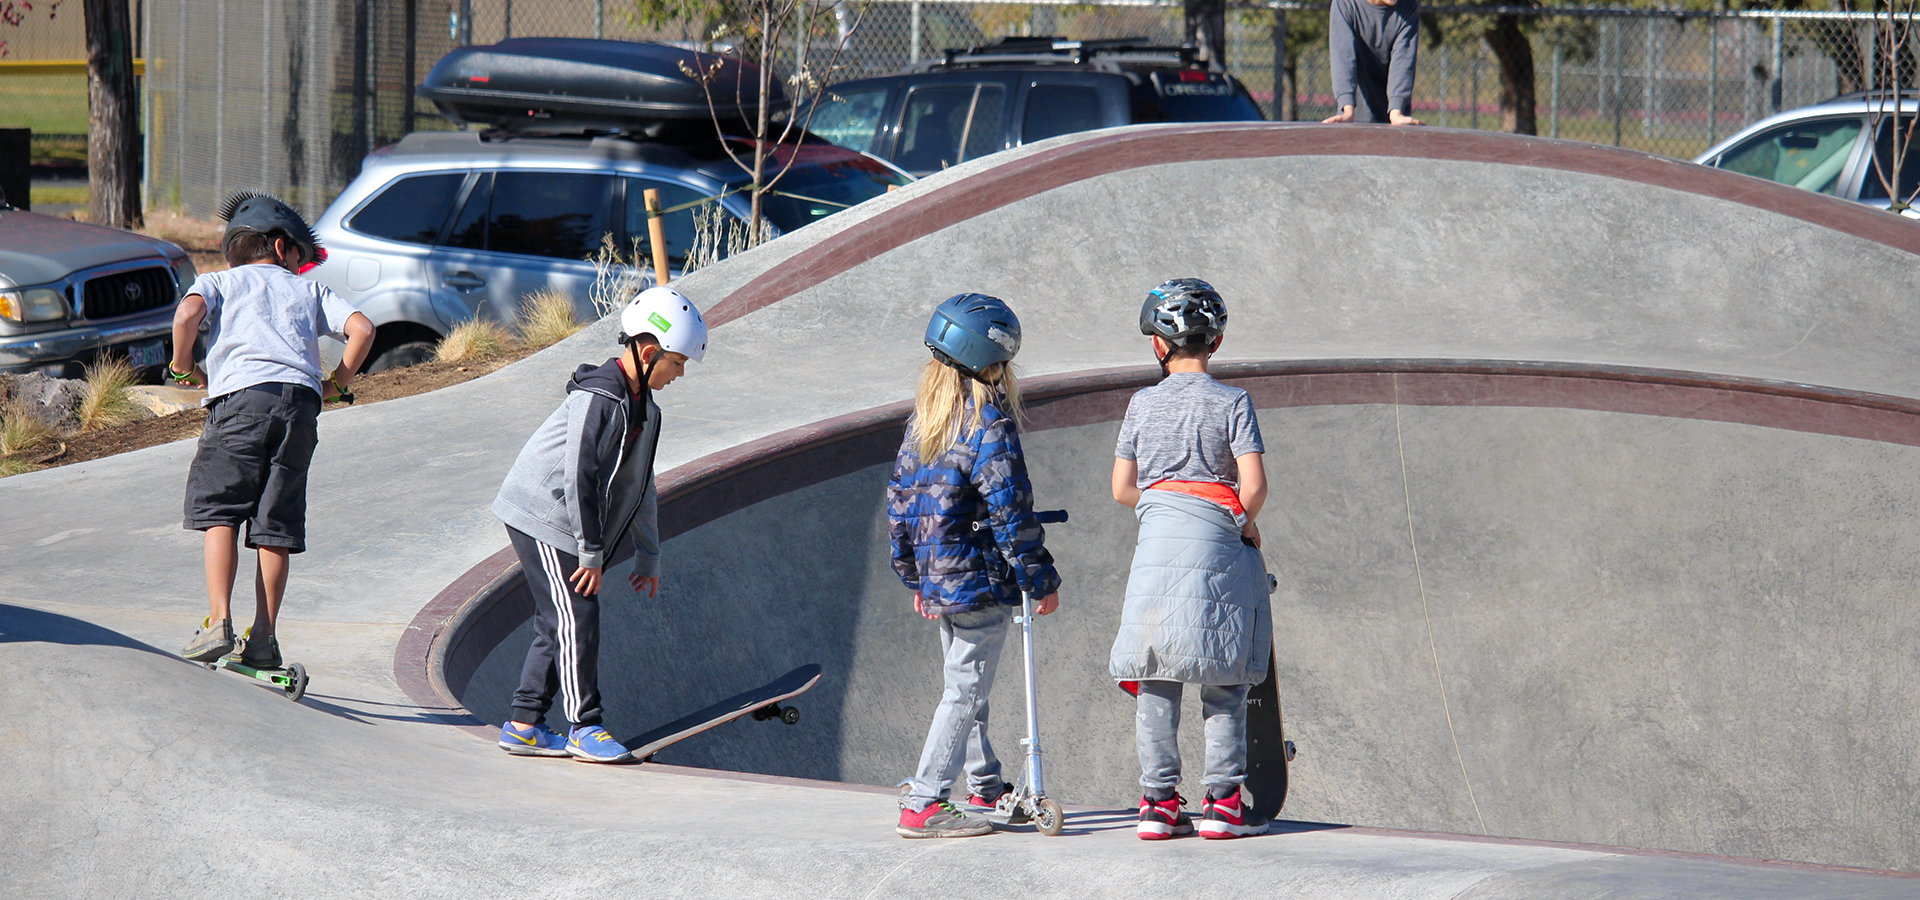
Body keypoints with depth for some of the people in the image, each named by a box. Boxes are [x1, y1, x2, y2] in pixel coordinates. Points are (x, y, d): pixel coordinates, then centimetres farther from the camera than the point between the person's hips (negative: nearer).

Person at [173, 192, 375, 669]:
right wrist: (338, 383, 23)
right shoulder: (308, 290, 26)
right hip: (300, 399, 2)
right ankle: (264, 637, 1)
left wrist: (183, 367, 12)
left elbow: (188, 313, -2)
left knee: (218, 510, 4)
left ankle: (219, 623, -10)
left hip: (240, 394, -2)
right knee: (276, 523, 5)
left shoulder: (218, 281, 21)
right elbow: (361, 328, 11)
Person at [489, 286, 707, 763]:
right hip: (541, 516, -9)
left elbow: (640, 485, 18)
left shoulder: (642, 407, 10)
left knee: (559, 623, 9)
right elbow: (578, 478, -23)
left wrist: (649, 557, 18)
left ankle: (524, 726, 13)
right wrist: (592, 553, -21)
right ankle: (584, 727, -6)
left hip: (563, 523, 9)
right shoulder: (597, 399, -21)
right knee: (576, 618, -10)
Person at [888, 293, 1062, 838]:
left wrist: (915, 577, 22)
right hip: (981, 581, -8)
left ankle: (986, 791, 31)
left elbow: (900, 498, 14)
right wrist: (1042, 581, -10)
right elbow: (1010, 512, -18)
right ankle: (922, 805, -7)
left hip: (937, 576, 8)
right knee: (966, 691, -4)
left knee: (964, 685, 19)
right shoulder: (988, 424, -16)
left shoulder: (922, 418, 8)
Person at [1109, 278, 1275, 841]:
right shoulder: (1231, 403, -3)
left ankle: (1158, 800, 4)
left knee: (1156, 682, 5)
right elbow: (1253, 484, -12)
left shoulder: (1142, 404, 6)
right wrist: (1245, 521, 7)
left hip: (1156, 541, 2)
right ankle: (1223, 801, 2)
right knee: (1224, 683, 4)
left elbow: (1122, 488, 9)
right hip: (1217, 547, -2)